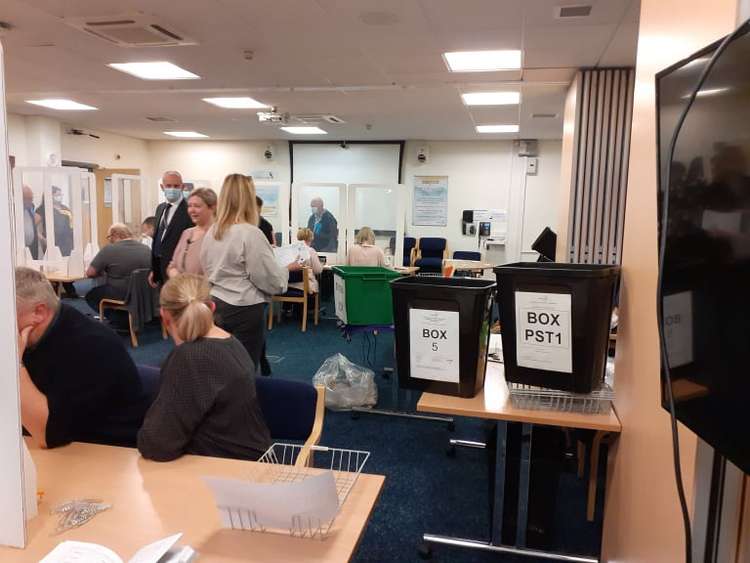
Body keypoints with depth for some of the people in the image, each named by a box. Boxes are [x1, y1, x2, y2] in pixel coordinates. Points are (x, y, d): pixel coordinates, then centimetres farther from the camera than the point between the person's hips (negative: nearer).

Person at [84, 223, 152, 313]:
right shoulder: (145, 249, 1)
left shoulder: (109, 250, -12)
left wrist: (104, 272, 11)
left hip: (119, 295, -6)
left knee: (90, 295, 21)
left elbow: (90, 273, -10)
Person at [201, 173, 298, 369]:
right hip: (244, 310, -7)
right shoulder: (250, 233, -18)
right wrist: (287, 269, 3)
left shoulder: (211, 233, 4)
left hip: (215, 305, 7)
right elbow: (271, 280, -14)